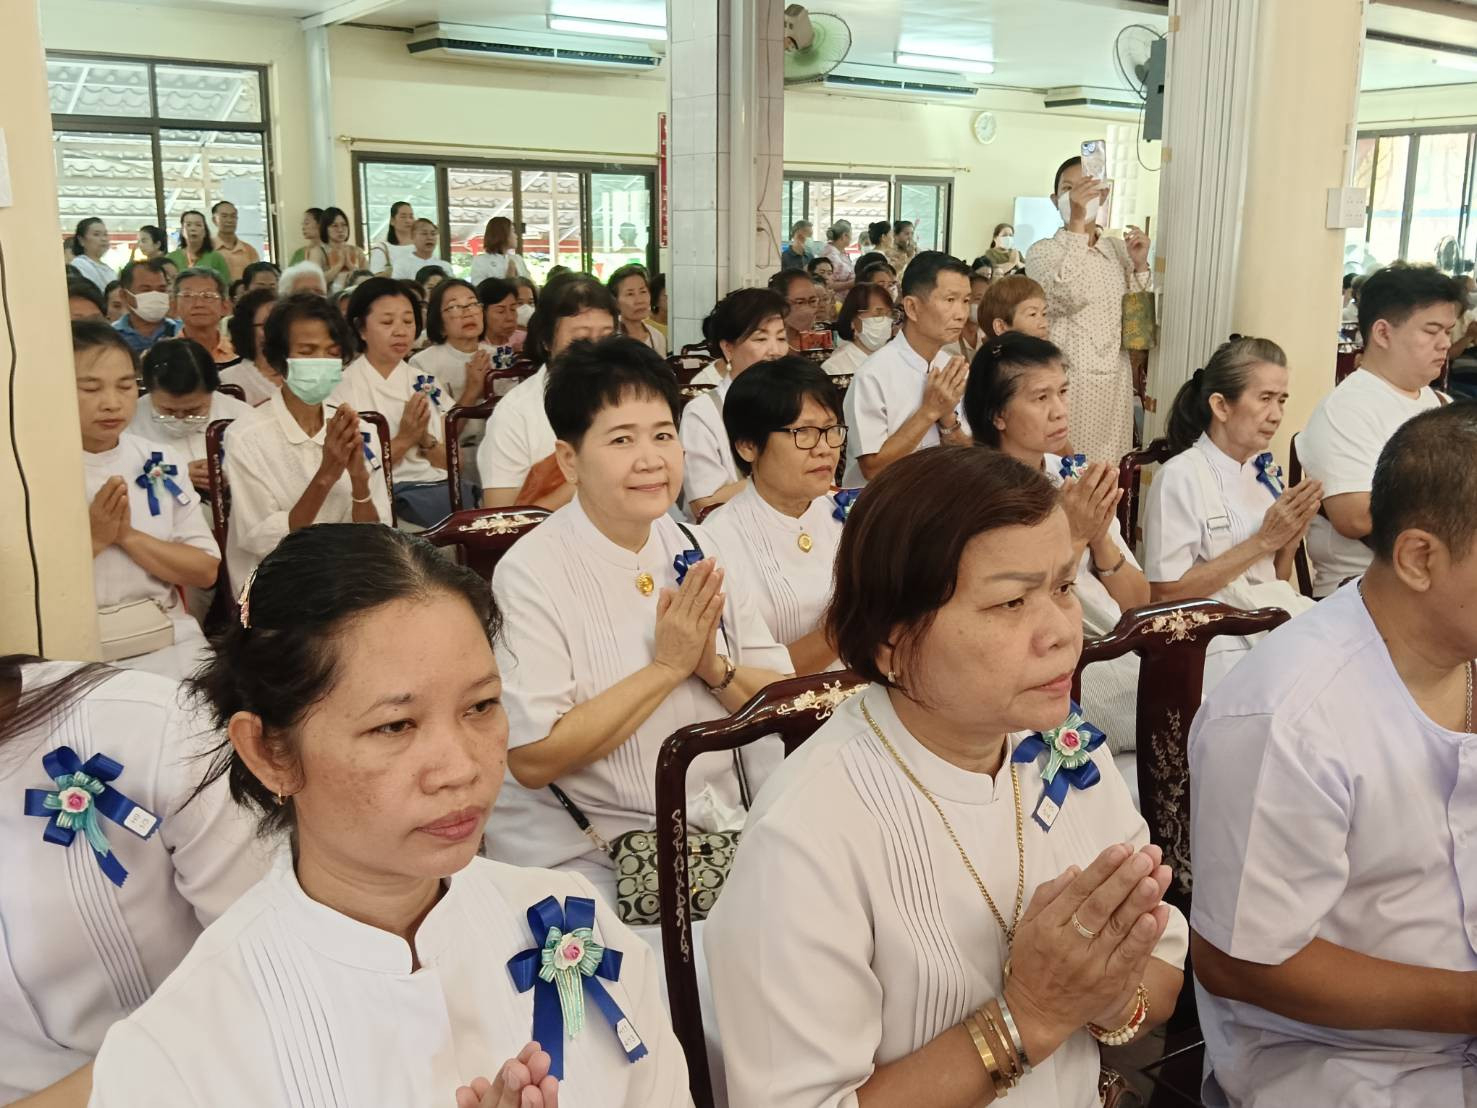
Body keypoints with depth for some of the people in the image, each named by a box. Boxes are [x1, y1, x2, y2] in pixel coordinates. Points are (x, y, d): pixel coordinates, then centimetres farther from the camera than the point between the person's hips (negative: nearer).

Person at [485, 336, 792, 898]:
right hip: (582, 853, -5)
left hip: (722, 831, 6)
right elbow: (531, 759, -18)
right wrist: (668, 666, -17)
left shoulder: (700, 551, 5)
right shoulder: (531, 573, -12)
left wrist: (714, 667, -14)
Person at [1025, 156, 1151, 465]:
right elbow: (1066, 297, -23)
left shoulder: (1119, 249, 12)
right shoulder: (1043, 251, -2)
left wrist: (1140, 266, -3)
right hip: (1065, 378, -4)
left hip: (1113, 379, 5)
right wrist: (1076, 224, -23)